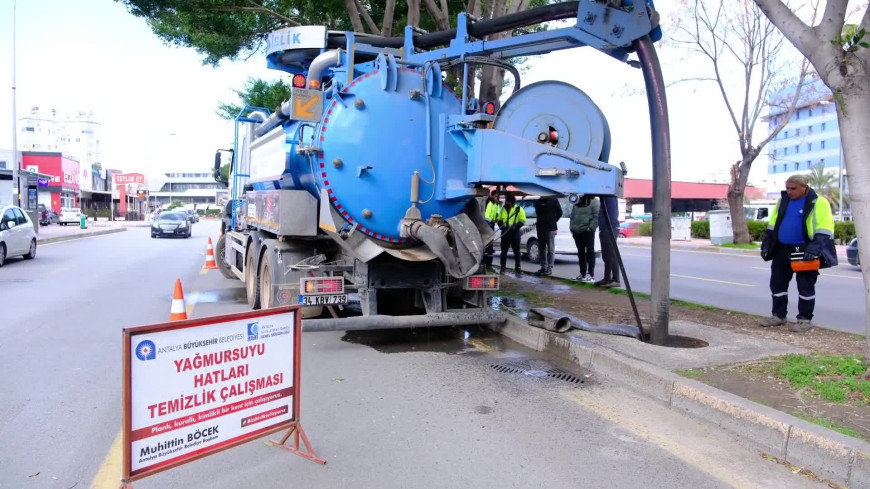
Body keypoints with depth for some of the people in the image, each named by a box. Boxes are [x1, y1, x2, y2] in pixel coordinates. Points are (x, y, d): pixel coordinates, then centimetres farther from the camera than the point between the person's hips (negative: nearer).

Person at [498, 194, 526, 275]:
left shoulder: (519, 209, -2)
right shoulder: (503, 209, 11)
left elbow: (522, 221, -5)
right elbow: (499, 219, 16)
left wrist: (515, 226, -20)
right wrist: (502, 226, -5)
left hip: (515, 233, -3)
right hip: (505, 233, 3)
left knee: (516, 251, 1)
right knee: (504, 251, 5)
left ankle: (517, 267, 6)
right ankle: (502, 268, 12)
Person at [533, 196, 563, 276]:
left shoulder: (553, 200, -1)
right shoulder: (537, 202, 12)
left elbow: (559, 212, 2)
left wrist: (553, 222, 0)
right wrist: (538, 223, 7)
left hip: (550, 228, -5)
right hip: (540, 228, 5)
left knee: (550, 249, -3)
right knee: (541, 249, 10)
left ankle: (549, 268, -1)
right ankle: (543, 267, 17)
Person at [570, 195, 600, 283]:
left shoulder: (594, 202, -3)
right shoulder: (577, 203, 17)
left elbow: (596, 217, -11)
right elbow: (572, 216, 21)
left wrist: (590, 227, -18)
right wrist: (572, 228, 10)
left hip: (587, 231, -7)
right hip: (577, 232, 7)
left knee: (590, 252, -5)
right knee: (580, 253, 12)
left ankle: (591, 275, -4)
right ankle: (582, 273, 20)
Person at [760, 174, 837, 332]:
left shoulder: (818, 202, -8)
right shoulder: (782, 201, 10)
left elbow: (824, 229, -15)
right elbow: (772, 226, 16)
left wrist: (815, 248, -26)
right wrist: (766, 244, 8)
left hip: (804, 251, -6)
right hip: (782, 250, 6)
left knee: (805, 286, 3)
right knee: (777, 283, 9)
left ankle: (805, 319, 13)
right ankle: (778, 315, 21)